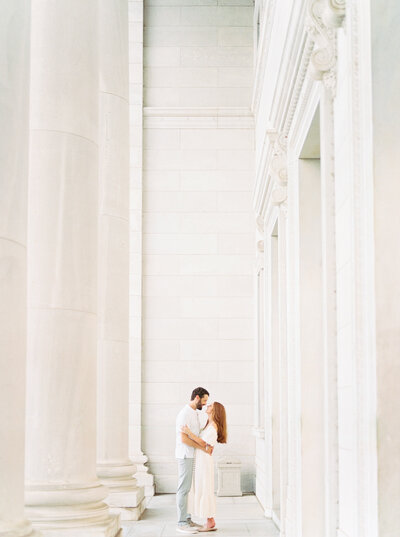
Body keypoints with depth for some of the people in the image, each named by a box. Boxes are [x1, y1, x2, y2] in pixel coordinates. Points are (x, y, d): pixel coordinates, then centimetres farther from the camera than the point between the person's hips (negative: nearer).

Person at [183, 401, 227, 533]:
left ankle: (210, 523, 0)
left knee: (204, 491, -5)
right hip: (200, 461, 9)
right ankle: (210, 521, 14)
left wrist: (190, 433, -24)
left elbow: (203, 444, -19)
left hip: (204, 461, -9)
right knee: (201, 490, 11)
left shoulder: (213, 426, -14)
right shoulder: (209, 425, 15)